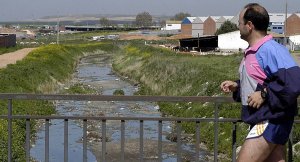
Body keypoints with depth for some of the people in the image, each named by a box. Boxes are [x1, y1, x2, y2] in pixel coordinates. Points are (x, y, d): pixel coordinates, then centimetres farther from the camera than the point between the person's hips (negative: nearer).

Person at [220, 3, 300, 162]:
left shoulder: (271, 50, -20)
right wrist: (237, 86, 9)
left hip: (270, 122, -10)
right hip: (261, 121, 10)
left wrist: (264, 94, -24)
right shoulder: (252, 52, 12)